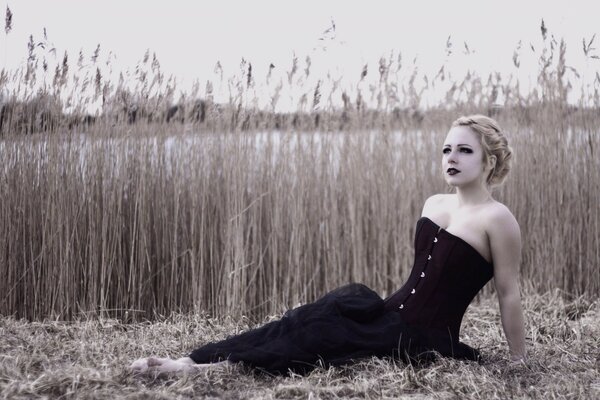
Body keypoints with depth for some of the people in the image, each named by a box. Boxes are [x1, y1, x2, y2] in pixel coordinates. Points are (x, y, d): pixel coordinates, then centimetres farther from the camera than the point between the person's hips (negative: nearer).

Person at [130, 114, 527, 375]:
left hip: (426, 340, -6)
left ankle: (208, 366, -24)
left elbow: (509, 295, -9)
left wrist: (519, 362, -6)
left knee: (318, 335, -21)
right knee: (314, 318, -17)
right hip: (393, 314, 7)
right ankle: (194, 361, -23)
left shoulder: (497, 218, -10)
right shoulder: (433, 204, 13)